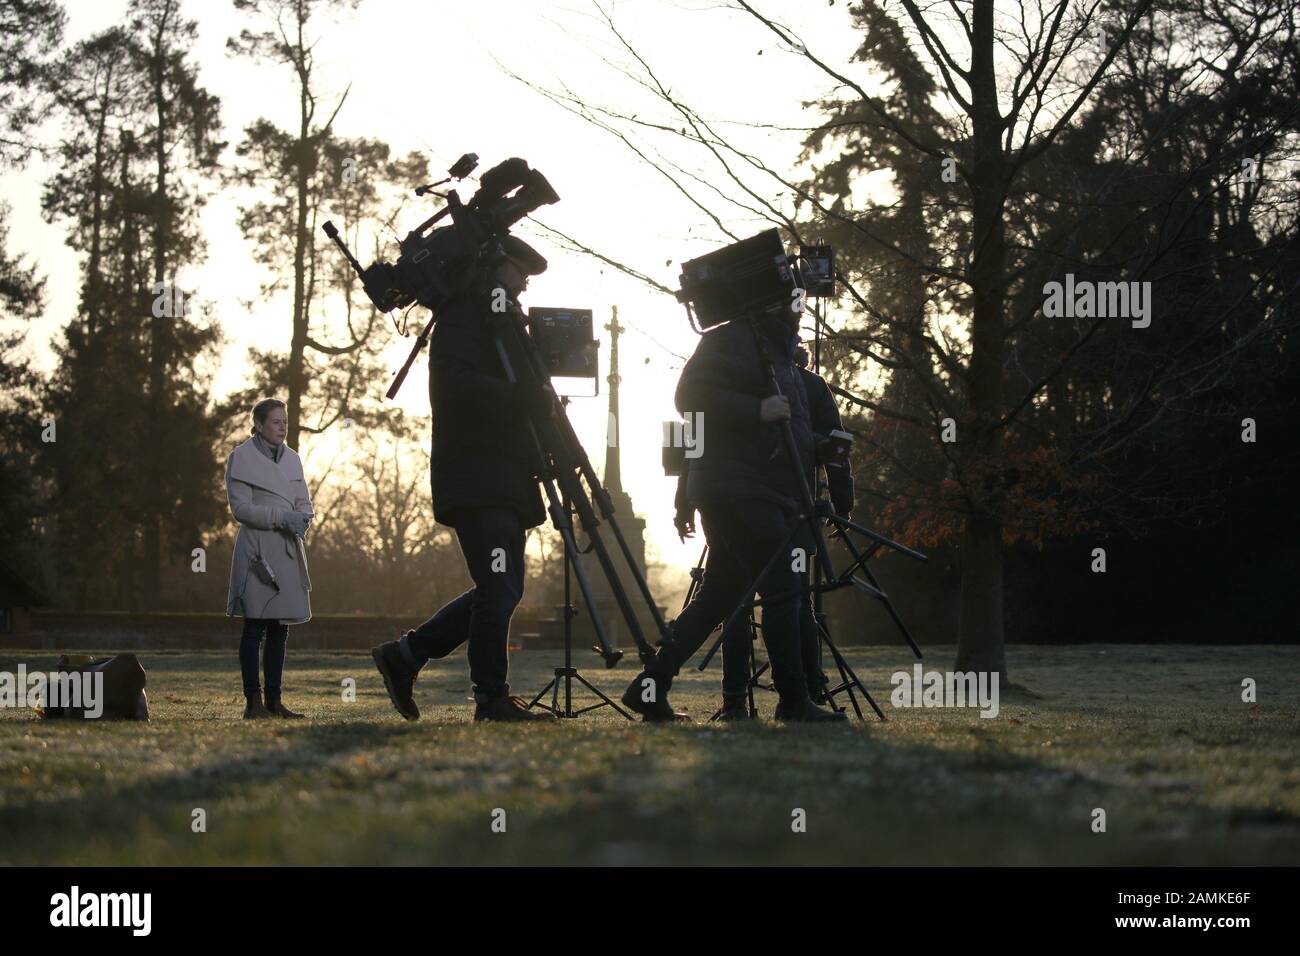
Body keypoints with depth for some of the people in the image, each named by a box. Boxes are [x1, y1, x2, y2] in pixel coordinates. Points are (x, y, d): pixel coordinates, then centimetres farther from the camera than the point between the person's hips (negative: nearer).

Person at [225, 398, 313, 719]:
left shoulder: (292, 459, 15)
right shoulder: (241, 458, -5)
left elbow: (304, 502, 15)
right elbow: (240, 507, -11)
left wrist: (303, 518, -9)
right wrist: (282, 517, -20)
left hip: (289, 550, 6)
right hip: (257, 551, -6)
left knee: (280, 629, 6)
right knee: (255, 627, -7)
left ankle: (274, 699, 10)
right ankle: (253, 701, -6)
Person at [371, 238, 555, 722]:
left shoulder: (502, 319, 26)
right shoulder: (463, 314, -5)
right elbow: (455, 383, -21)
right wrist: (526, 398, -23)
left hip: (505, 478, 10)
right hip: (476, 478, -10)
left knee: (501, 589, 9)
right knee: (498, 587, -12)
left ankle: (404, 655, 16)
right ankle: (492, 697, -7)